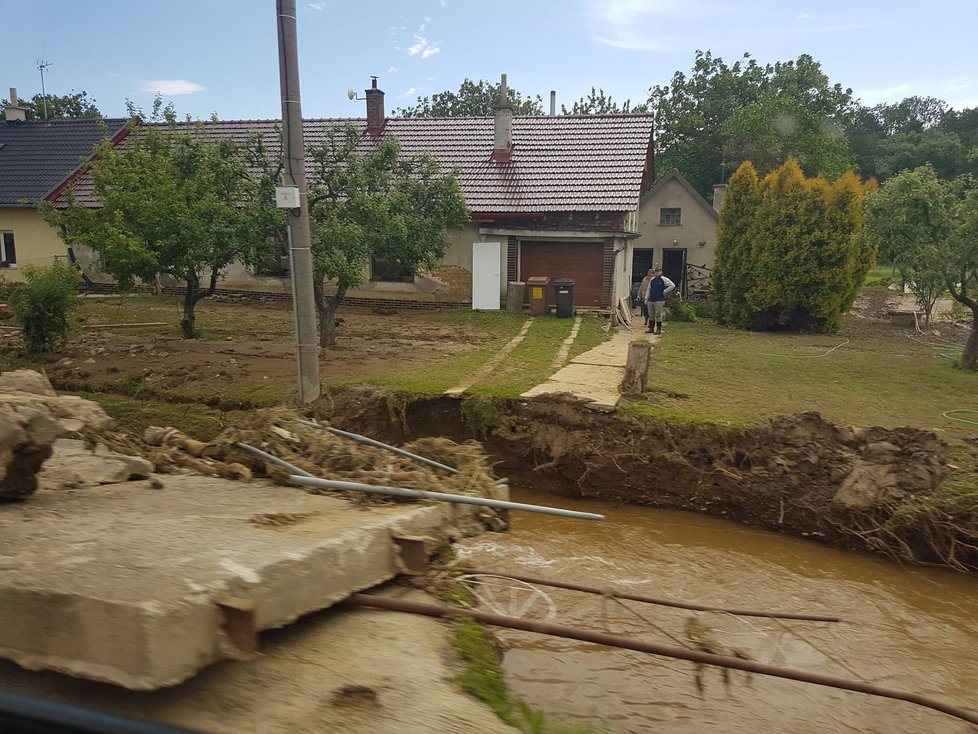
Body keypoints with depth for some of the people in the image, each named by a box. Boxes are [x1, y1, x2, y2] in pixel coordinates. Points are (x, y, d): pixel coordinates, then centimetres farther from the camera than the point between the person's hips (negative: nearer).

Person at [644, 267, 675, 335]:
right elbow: (649, 289, 20)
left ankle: (659, 329, -1)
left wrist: (664, 292, -7)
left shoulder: (664, 279, -4)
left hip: (659, 301, -6)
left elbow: (672, 286, -9)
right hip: (651, 300, 6)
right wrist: (646, 298, 13)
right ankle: (651, 328, 17)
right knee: (651, 315, 9)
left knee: (658, 315, -6)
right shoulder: (652, 280, 14)